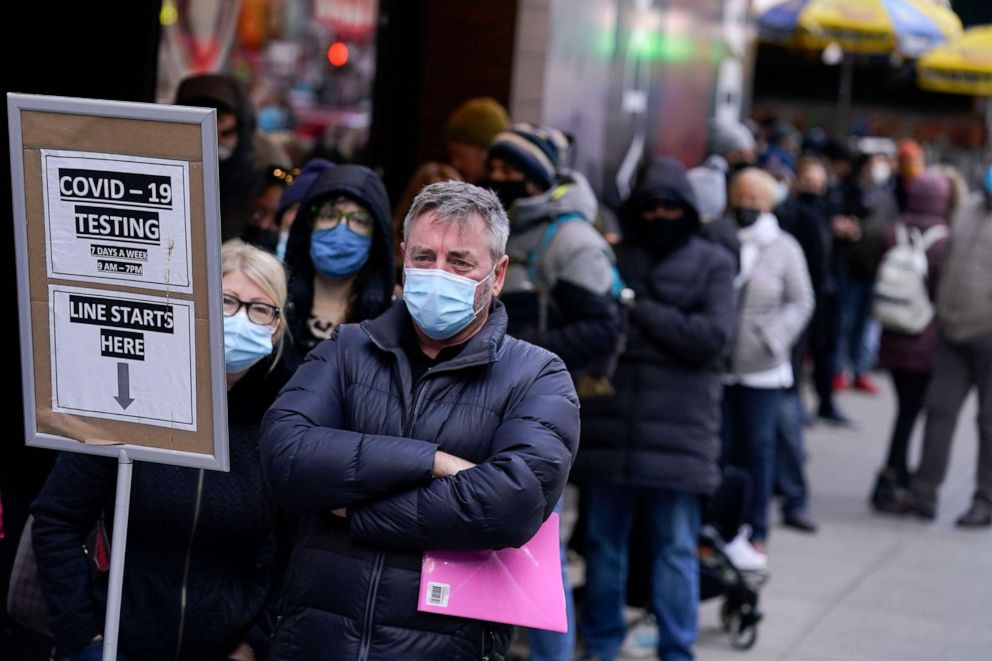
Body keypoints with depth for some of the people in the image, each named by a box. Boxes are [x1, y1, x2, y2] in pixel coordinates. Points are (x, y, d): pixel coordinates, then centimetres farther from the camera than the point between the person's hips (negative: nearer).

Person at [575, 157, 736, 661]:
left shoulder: (712, 265, 4)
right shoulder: (612, 260, 11)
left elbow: (713, 336, -9)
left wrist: (639, 310, -8)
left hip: (678, 431, -2)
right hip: (608, 425, 2)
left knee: (675, 549, 2)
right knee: (603, 543, 10)